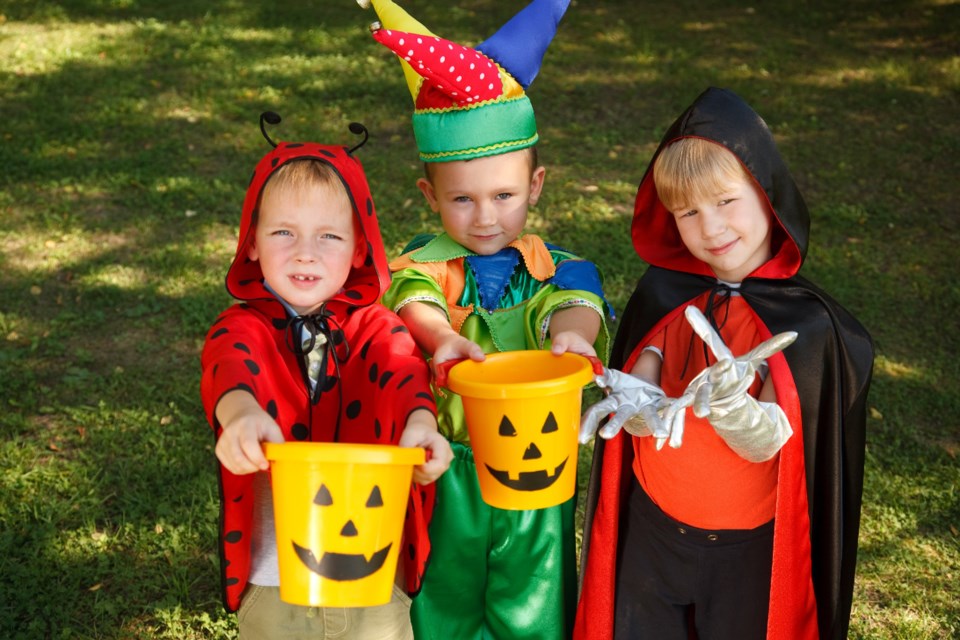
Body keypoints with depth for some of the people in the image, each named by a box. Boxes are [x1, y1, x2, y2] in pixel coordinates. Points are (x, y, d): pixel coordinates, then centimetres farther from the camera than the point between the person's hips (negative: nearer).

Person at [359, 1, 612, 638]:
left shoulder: (555, 268, -2)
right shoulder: (427, 265, -5)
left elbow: (576, 301, -22)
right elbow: (412, 298, -27)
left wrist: (572, 330, -48)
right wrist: (441, 336, -51)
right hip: (446, 473, -1)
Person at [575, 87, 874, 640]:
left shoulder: (804, 321, -16)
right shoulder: (663, 295, -7)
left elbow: (767, 445, -19)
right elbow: (639, 384, -7)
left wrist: (734, 406, -40)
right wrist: (639, 407, -29)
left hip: (749, 552, -2)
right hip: (651, 533, 3)